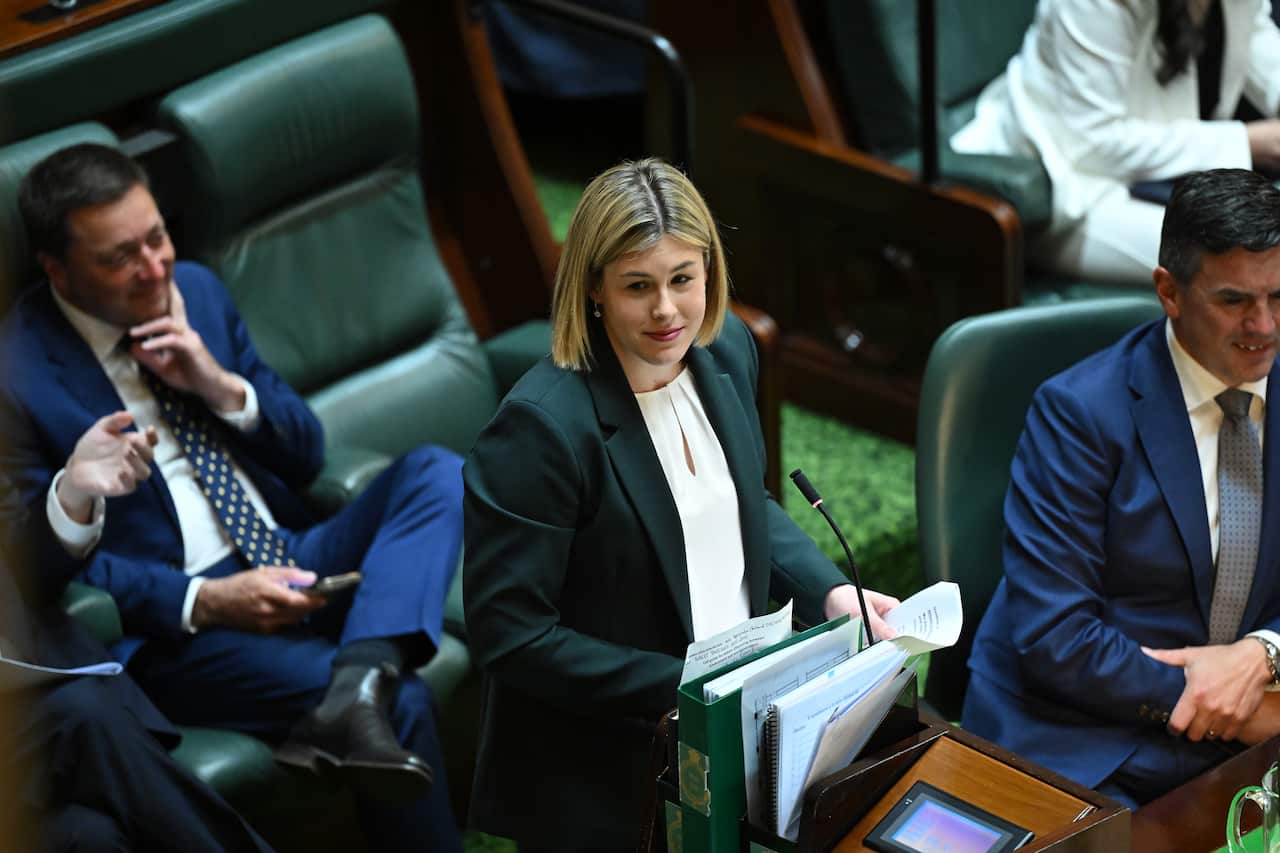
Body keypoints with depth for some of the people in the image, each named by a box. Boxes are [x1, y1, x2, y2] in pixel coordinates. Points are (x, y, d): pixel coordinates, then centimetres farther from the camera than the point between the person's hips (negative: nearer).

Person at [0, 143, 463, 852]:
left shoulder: (196, 290, 10)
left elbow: (306, 455, 14)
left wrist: (223, 387, -6)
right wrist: (207, 602, -20)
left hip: (292, 563, 7)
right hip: (173, 626, -7)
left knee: (436, 473, -19)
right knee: (402, 704, -29)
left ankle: (358, 687, -34)